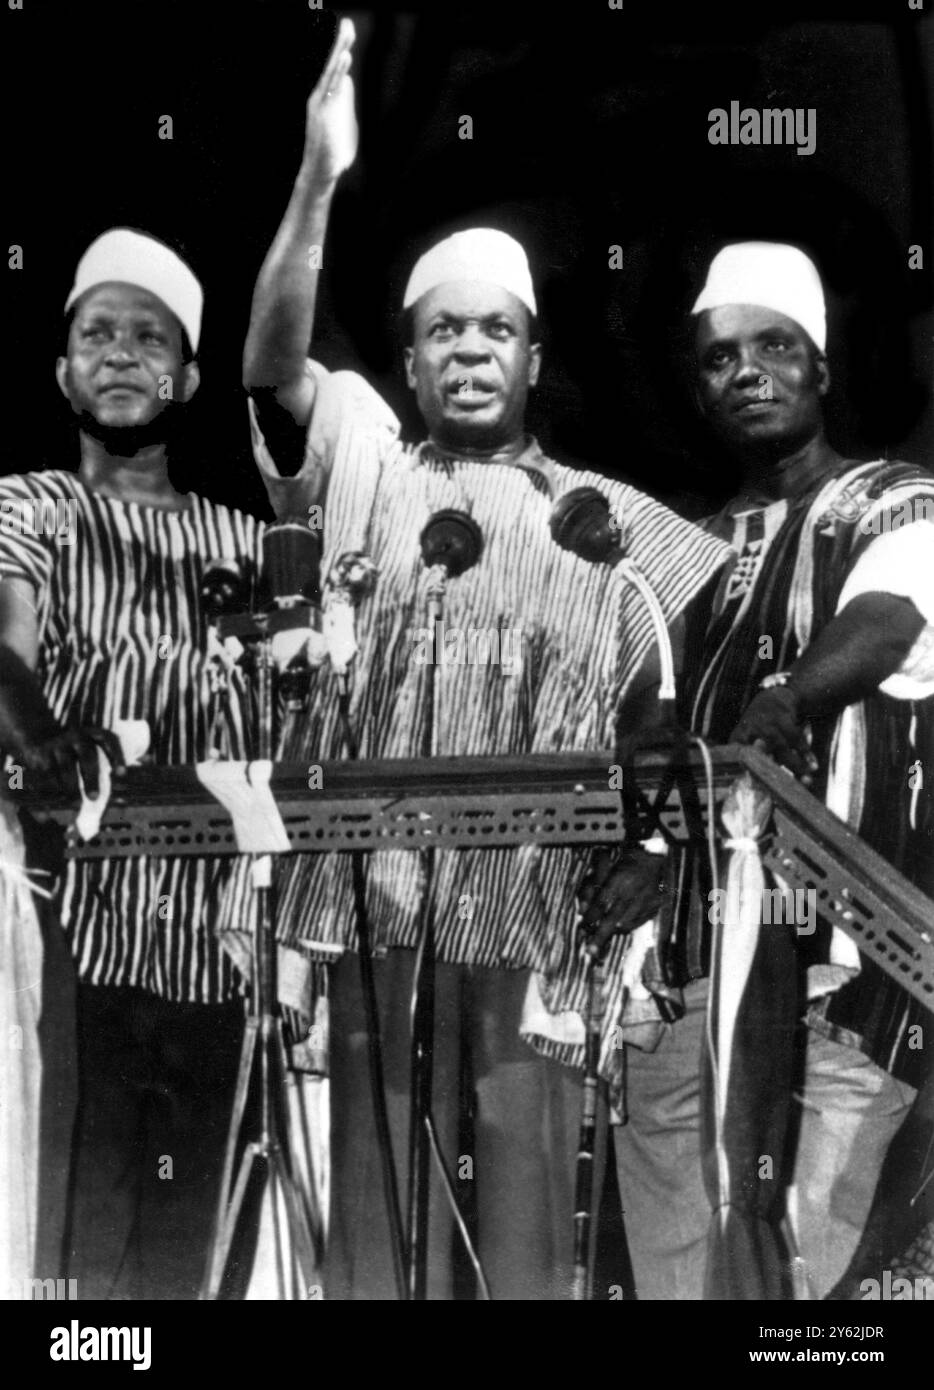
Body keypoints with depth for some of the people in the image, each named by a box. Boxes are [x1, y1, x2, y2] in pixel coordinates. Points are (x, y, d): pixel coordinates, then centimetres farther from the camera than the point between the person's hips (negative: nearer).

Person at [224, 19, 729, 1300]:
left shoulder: (603, 517, 15)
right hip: (373, 896, -1)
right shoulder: (358, 462, 10)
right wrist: (319, 181, -18)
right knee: (378, 1198, 4)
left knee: (524, 1196, 4)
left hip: (530, 907, 1)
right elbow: (271, 361, -8)